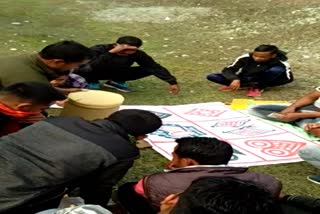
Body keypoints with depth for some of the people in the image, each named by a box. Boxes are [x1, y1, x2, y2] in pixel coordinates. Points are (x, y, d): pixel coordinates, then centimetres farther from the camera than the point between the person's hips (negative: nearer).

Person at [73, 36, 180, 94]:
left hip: (113, 74, 4)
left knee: (148, 69, -14)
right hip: (92, 74, -4)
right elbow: (91, 67, -51)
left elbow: (155, 67, -20)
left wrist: (172, 82, -26)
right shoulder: (98, 50, -35)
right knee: (86, 71, -42)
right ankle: (91, 82, -5)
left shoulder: (137, 54, -24)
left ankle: (115, 81, 4)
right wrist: (111, 53, -52)